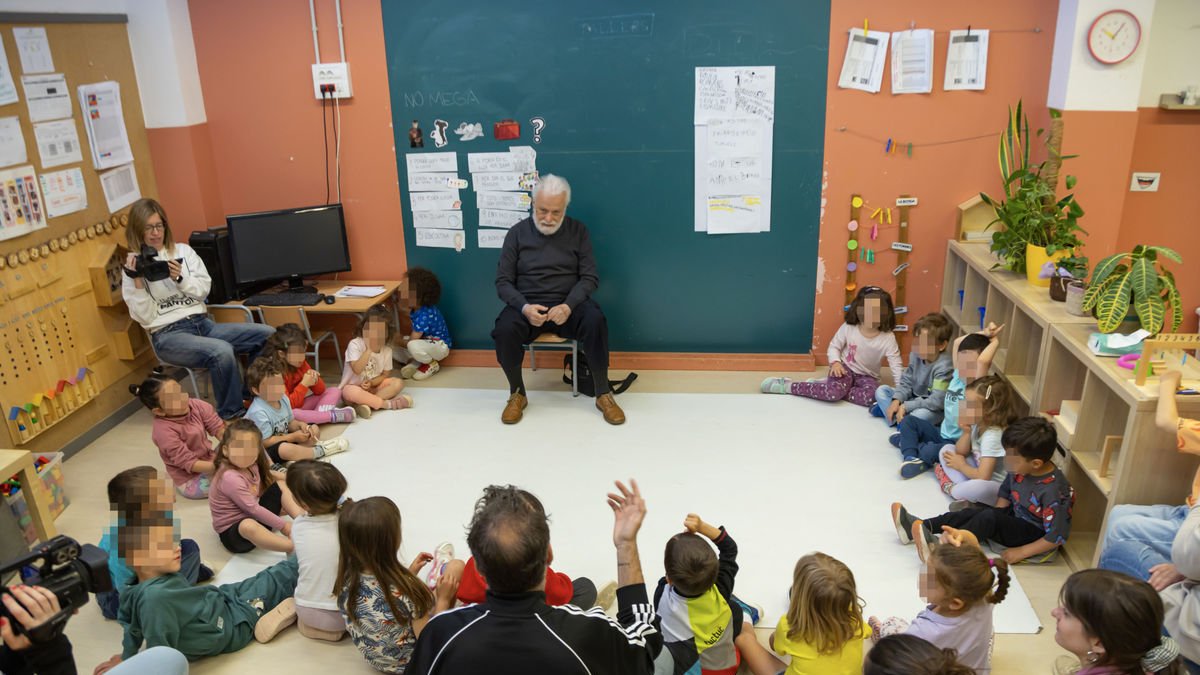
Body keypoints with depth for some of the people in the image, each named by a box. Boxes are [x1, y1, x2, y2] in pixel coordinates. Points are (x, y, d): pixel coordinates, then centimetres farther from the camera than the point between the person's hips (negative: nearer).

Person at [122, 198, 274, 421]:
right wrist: (138, 281, -13)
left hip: (203, 323, 5)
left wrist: (180, 278, -11)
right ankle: (230, 415, -16)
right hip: (168, 335, -5)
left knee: (268, 335, -13)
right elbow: (145, 317, -3)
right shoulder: (133, 267, 3)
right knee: (222, 352, -36)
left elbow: (204, 289, 6)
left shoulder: (183, 251, 13)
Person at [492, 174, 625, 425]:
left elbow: (590, 277, -1)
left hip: (568, 304, 0)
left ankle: (603, 394, -16)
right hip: (527, 305, 0)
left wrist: (568, 305, -21)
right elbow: (503, 281, 1)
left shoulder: (578, 231, 4)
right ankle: (517, 394, -7)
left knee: (595, 321, -33)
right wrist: (524, 306, -20)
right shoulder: (517, 233, 3)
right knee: (505, 329, -32)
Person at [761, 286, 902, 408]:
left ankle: (825, 386, -19)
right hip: (845, 368, -2)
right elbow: (834, 346, -1)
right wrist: (835, 362, -22)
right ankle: (787, 386, -21)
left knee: (871, 398, -33)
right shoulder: (848, 328, -13)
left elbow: (896, 365, -14)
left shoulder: (888, 338, -15)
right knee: (835, 391, -35)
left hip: (867, 376, 2)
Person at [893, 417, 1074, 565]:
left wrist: (1021, 552, -23)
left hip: (1037, 535, -8)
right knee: (975, 511, -11)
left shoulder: (1053, 492, -29)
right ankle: (919, 527, -18)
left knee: (989, 518, -28)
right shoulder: (1020, 469, -8)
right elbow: (1005, 493, 11)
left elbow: (1056, 537, -26)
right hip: (1016, 518, 8)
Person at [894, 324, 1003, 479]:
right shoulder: (958, 376, -1)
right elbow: (958, 343, 4)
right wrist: (984, 334, -5)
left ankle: (906, 441, -3)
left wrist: (994, 341, -25)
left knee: (930, 452, -33)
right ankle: (911, 458, -11)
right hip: (943, 433, 8)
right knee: (908, 421, 6)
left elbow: (983, 360, -42)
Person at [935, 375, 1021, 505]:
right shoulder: (978, 422, -4)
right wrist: (966, 432, -17)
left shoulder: (993, 435, -27)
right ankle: (965, 488, -12)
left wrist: (961, 465, -9)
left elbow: (983, 476, -29)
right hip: (979, 473, 9)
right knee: (947, 450, 4)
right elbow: (960, 451, 2)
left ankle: (950, 488, -8)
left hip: (996, 486, -9)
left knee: (980, 487, -41)